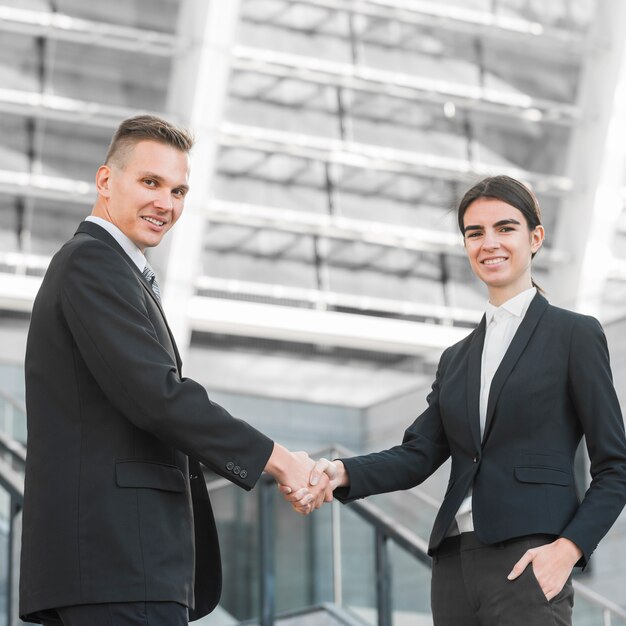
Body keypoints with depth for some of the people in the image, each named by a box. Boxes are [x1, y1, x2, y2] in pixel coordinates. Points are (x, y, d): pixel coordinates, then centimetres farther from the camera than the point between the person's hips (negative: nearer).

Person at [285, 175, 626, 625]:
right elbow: (418, 455, 9)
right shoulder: (457, 359, 21)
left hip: (527, 565, -5)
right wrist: (341, 473, -9)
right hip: (455, 566, 5)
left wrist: (568, 549, -14)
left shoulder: (575, 334, 5)